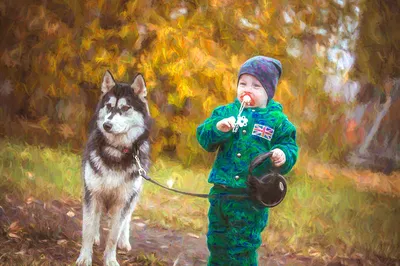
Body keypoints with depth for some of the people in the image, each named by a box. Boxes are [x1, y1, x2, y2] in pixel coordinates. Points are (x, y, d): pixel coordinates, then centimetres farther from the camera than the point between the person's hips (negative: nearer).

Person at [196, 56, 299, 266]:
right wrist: (218, 128, -22)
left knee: (243, 248, 5)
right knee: (217, 243, 16)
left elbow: (289, 146, 0)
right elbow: (203, 137, -2)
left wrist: (283, 156, -23)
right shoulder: (226, 112, 4)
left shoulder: (277, 120, -2)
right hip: (221, 192, 3)